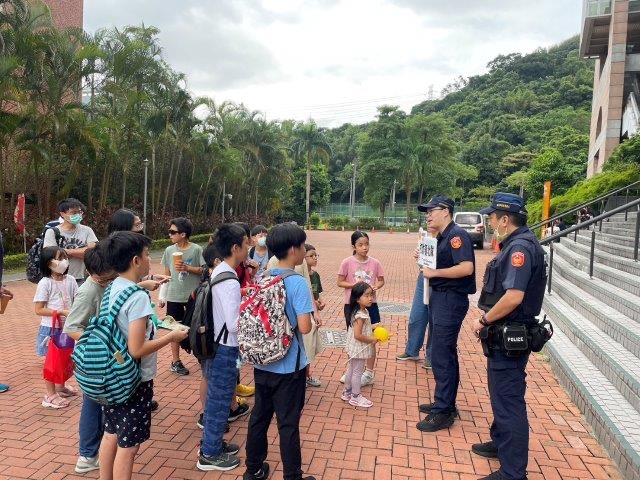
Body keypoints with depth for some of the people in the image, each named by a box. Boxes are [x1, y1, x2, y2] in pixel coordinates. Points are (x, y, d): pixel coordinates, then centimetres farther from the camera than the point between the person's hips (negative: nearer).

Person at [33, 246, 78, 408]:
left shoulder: (70, 280, -1)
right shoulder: (45, 283, -14)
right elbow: (39, 310, -15)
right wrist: (61, 312, -22)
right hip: (50, 328, -5)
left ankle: (61, 387, 37)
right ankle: (50, 395, 19)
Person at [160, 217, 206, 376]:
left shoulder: (196, 249, -8)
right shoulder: (169, 250, 1)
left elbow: (204, 270, -6)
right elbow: (166, 274, 8)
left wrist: (187, 268, -20)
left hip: (193, 295, -2)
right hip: (174, 296, 2)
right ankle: (176, 361, 20)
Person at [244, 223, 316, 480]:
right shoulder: (297, 283, -19)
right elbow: (304, 327, -23)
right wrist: (309, 311, -4)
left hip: (262, 362, 6)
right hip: (288, 366, -6)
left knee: (259, 417, 18)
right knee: (288, 424, 7)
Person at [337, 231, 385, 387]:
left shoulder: (375, 263, -5)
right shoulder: (347, 262, -10)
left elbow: (381, 281, 6)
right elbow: (340, 282, -5)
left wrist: (376, 286, -15)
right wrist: (354, 285, -20)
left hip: (370, 305, 1)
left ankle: (369, 373, 25)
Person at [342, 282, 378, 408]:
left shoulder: (362, 311, 2)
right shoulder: (361, 315, -29)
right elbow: (357, 335, -31)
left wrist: (372, 327, 8)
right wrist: (371, 340, -20)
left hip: (355, 347, 10)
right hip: (359, 348, -10)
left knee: (351, 370, 21)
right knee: (357, 372, 5)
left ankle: (347, 392, 36)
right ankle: (355, 397, 20)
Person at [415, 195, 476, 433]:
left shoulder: (457, 235, -15)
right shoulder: (442, 237, 14)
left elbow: (466, 268, -26)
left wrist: (434, 272, -20)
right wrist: (425, 260, 9)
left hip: (451, 301, -10)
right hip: (440, 298, 10)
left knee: (442, 356, -6)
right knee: (445, 354, 17)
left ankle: (443, 412, 4)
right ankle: (445, 403, 29)